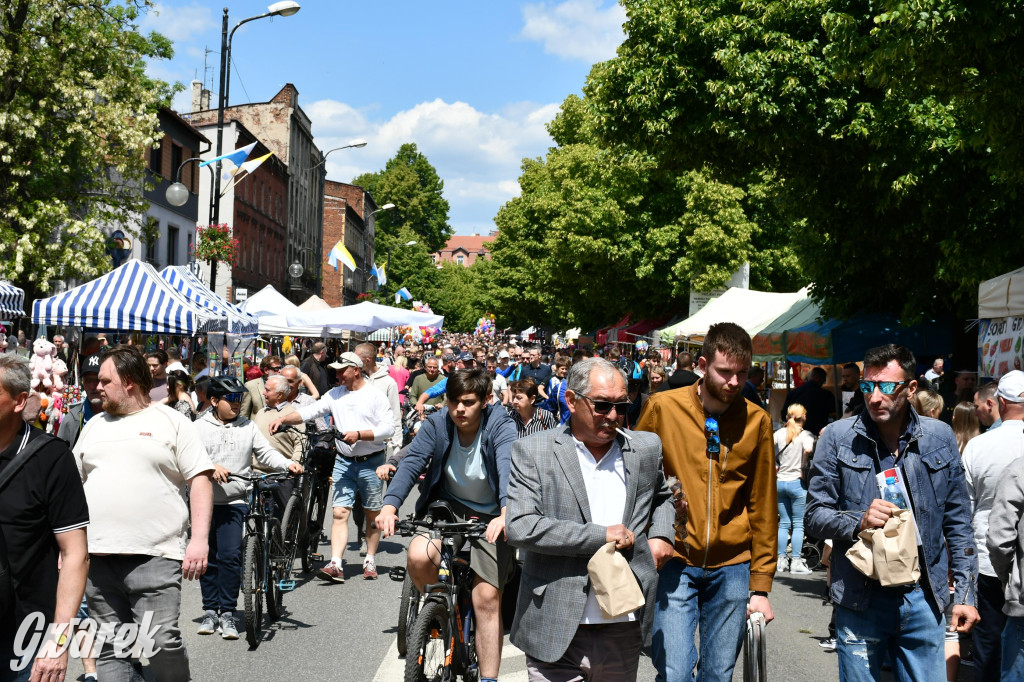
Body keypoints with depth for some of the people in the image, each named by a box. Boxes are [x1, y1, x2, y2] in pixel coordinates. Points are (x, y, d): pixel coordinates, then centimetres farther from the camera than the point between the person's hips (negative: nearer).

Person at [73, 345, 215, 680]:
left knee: (162, 643, -11)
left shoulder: (171, 422, 2)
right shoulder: (95, 424, 17)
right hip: (97, 557, 5)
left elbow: (200, 480, -3)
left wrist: (200, 538, -13)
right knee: (109, 650, 8)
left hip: (155, 555, -5)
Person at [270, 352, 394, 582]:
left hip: (371, 462, -3)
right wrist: (283, 418, -14)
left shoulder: (375, 396, -6)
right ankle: (336, 564, -11)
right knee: (340, 512, -6)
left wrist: (359, 434, -21)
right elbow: (310, 411, 0)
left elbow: (388, 428, -12)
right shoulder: (335, 394, 7)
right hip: (344, 462, 3)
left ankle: (370, 561, 21)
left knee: (373, 514, 7)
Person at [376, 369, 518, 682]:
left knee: (487, 600, -10)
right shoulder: (437, 424, -10)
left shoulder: (500, 427, -19)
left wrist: (506, 515, -54)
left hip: (491, 517, -2)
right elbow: (411, 463, -19)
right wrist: (390, 506, -38)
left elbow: (508, 468, -35)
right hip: (447, 506, 3)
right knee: (418, 556, -26)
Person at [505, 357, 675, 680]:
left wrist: (661, 534, 7)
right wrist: (600, 535, -14)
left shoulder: (646, 448, 8)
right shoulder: (532, 452, -5)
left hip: (625, 628, 4)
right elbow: (520, 528, -15)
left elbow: (662, 496, 28)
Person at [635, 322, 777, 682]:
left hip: (732, 568, 2)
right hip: (674, 562, -2)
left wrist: (761, 585, 2)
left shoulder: (757, 421, 1)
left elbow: (763, 507, 4)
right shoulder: (663, 407, -4)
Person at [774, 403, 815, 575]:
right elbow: (808, 450, -28)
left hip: (780, 482, 4)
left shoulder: (780, 433, 4)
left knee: (783, 523, 12)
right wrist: (804, 468, -13)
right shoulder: (805, 435, -8)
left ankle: (781, 560, 13)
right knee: (798, 524, 2)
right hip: (797, 483, -4)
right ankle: (796, 562, 1)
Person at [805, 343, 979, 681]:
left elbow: (957, 522, 9)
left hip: (924, 599, 2)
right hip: (860, 600, -2)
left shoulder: (940, 437, 4)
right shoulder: (838, 437, -3)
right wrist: (859, 521, -18)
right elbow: (815, 514, 1)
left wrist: (965, 593, 7)